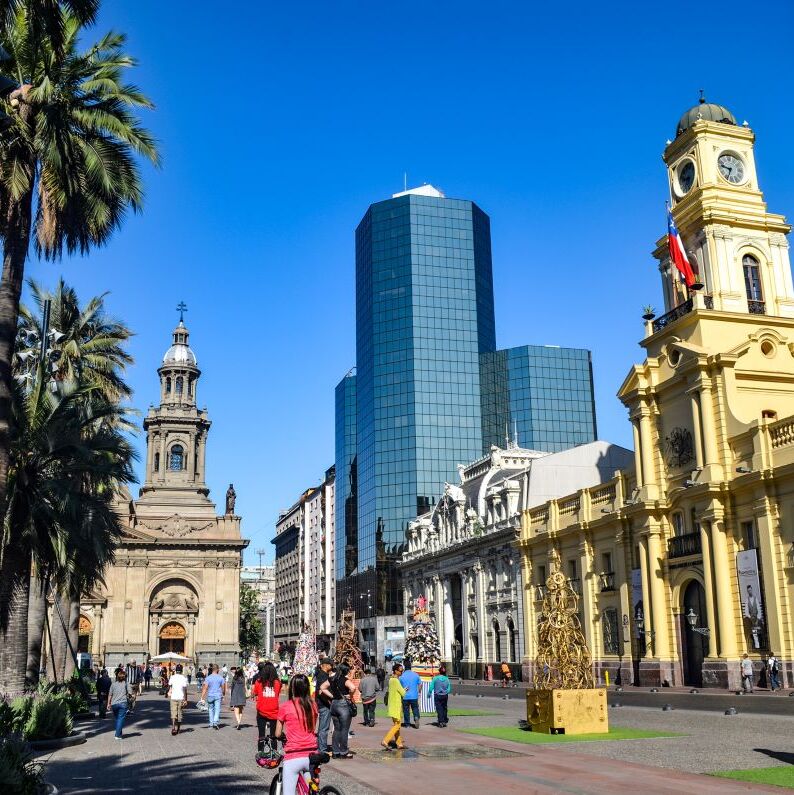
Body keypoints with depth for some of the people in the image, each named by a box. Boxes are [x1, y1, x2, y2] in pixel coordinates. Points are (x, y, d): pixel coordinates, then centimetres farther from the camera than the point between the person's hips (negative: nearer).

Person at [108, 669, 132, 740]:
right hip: (123, 703, -3)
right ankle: (117, 735, -7)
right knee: (121, 719, -1)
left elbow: (110, 695, 9)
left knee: (117, 718, 17)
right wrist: (129, 696, 16)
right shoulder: (126, 683, 2)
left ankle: (118, 733, 24)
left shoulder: (113, 684, 10)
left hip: (114, 704, 3)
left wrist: (108, 703, 15)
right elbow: (130, 693, -5)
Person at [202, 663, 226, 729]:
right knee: (217, 709, -2)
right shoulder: (221, 678, -2)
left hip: (210, 696, 1)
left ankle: (211, 724, 18)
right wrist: (223, 694, 21)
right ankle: (215, 722, -20)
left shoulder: (208, 678, -5)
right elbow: (223, 687, 4)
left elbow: (205, 688, -10)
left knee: (210, 710, 14)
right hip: (218, 696, -1)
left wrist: (202, 697, -10)